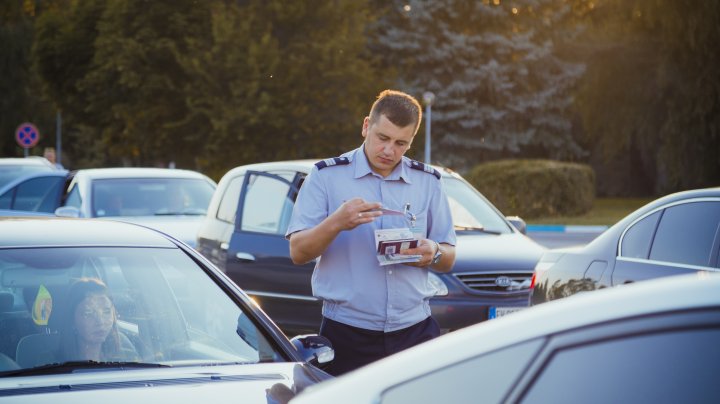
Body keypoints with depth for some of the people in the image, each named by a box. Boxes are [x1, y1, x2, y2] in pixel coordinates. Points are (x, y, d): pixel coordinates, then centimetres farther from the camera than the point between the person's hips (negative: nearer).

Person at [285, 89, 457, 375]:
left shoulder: (427, 181, 10)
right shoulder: (326, 176, 0)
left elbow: (448, 260, 13)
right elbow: (298, 252, -4)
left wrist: (433, 253, -11)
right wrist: (337, 223, -22)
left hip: (414, 329, 3)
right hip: (347, 335, -2)